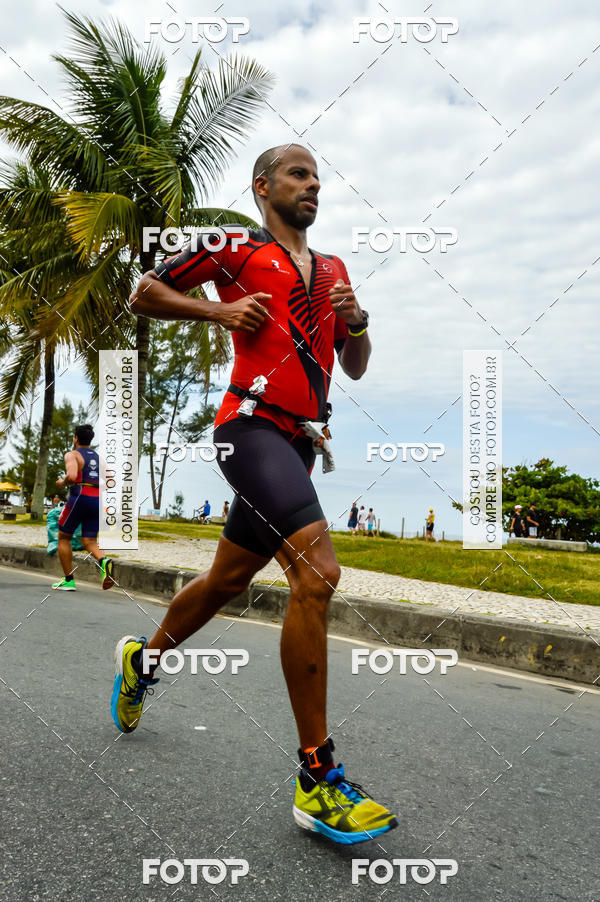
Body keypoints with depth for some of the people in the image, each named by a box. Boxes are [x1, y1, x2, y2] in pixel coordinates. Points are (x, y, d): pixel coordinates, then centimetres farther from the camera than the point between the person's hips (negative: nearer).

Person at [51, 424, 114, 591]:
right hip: (98, 501, 5)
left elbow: (72, 476, -19)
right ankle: (104, 562, -26)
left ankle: (68, 581, 12)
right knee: (89, 542, 7)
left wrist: (62, 483, 1)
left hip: (80, 497, -5)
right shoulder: (98, 457, 20)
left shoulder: (72, 455, 0)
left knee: (63, 537, 13)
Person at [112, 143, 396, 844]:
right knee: (317, 570, -24)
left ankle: (143, 658, 43)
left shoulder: (332, 269, 24)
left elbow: (355, 369, 24)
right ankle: (317, 779, -17)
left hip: (298, 441, 8)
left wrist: (356, 322, 3)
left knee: (227, 579, 16)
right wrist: (219, 309, -5)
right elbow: (144, 295, 9)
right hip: (254, 422, -7)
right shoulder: (235, 250, 7)